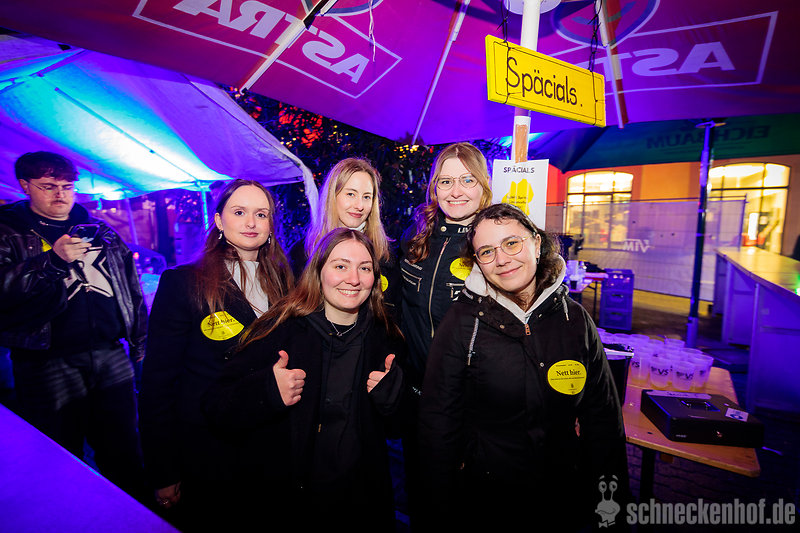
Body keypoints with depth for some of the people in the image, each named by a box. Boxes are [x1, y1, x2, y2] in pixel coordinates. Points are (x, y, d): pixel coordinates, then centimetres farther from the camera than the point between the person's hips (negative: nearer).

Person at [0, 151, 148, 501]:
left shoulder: (102, 233, 14)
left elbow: (132, 291, 15)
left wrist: (141, 346, 12)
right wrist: (52, 260, -24)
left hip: (111, 357, 3)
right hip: (49, 363, -3)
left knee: (125, 456, 12)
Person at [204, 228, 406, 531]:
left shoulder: (386, 338, -7)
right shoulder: (280, 330, -17)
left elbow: (390, 424, 4)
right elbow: (217, 407, -15)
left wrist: (390, 395, -17)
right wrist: (266, 392, -33)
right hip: (284, 503, -2)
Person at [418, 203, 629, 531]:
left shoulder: (575, 319, -6)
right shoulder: (461, 324, -16)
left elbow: (603, 417, 3)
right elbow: (439, 423, -11)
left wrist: (611, 498, 3)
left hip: (566, 499, 3)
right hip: (484, 499, -2)